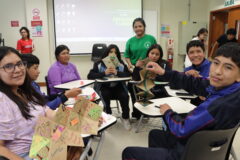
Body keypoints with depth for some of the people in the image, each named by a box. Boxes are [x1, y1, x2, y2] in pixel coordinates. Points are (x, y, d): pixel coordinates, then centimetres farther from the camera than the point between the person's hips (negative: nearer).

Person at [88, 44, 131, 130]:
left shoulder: (121, 63, 9)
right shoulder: (99, 63, 3)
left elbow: (129, 74, -4)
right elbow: (90, 75, -9)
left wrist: (117, 73, -21)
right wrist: (104, 73, -22)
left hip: (118, 87, 1)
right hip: (104, 87, -1)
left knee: (125, 96, -26)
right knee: (106, 95, -32)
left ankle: (125, 118, -3)